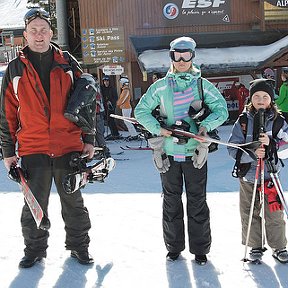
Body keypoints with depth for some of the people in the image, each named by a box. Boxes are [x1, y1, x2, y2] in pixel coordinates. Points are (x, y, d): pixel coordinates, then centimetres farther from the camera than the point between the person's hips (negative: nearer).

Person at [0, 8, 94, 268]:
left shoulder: (67, 63, 5)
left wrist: (88, 139, 5)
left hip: (69, 147, 0)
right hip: (32, 149, 0)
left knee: (73, 201, 10)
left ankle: (78, 245, 26)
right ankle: (35, 249, 25)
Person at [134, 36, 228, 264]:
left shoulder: (203, 85, 3)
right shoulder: (160, 86, 4)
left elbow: (221, 110, 0)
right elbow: (141, 111, 6)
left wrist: (205, 126, -17)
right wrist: (158, 129, -8)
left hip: (195, 153, -1)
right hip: (168, 153, 1)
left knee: (197, 203, 4)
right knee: (171, 202, 10)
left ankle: (200, 249, 17)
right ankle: (174, 247, 24)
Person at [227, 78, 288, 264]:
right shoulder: (243, 121, -2)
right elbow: (233, 149, -7)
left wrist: (271, 142, -20)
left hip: (270, 175, -1)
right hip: (248, 174, 1)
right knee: (250, 214, 9)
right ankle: (255, 246, 27)